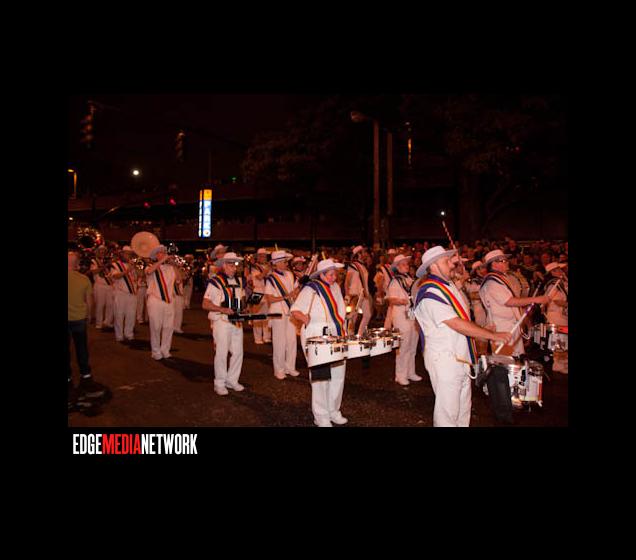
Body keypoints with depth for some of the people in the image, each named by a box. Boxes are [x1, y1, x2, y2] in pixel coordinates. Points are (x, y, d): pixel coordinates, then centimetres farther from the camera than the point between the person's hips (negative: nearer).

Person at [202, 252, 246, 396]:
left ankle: (232, 380, 23)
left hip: (237, 322, 6)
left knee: (238, 352, 8)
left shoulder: (240, 281, 12)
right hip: (221, 322, -6)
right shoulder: (215, 282, -8)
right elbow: (205, 304, -11)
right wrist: (223, 310, -21)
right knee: (222, 352, -2)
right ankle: (219, 384, 11)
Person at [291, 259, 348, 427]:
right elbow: (295, 310, -13)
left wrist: (343, 331, 13)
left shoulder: (335, 287, 12)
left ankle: (333, 411, 27)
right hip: (317, 338, -7)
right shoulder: (311, 289, -10)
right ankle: (321, 417, 13)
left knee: (338, 375, 10)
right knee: (321, 377, -1)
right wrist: (308, 320, -30)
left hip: (336, 337, 7)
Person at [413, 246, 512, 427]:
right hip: (444, 361, -9)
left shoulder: (449, 284, 11)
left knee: (463, 408, 19)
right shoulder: (429, 293, -20)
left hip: (461, 357, 9)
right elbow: (457, 324, -25)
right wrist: (493, 335, -21)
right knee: (448, 412, 2)